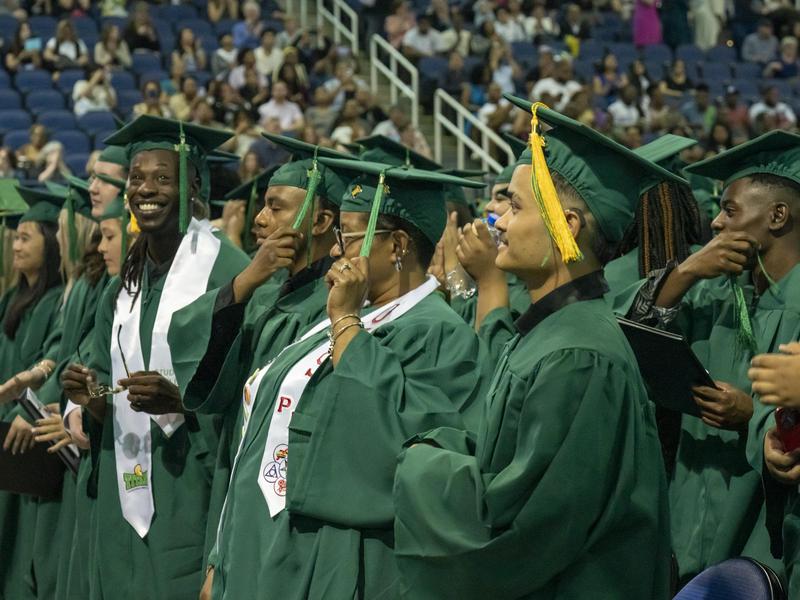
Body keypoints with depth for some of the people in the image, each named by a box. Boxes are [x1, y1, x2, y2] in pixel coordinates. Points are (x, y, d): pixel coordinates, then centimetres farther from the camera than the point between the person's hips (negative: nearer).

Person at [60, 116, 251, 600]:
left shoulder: (229, 272, -8)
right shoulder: (123, 290, 14)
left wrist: (181, 401, -24)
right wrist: (93, 400, -2)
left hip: (194, 503, -7)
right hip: (126, 505, 7)